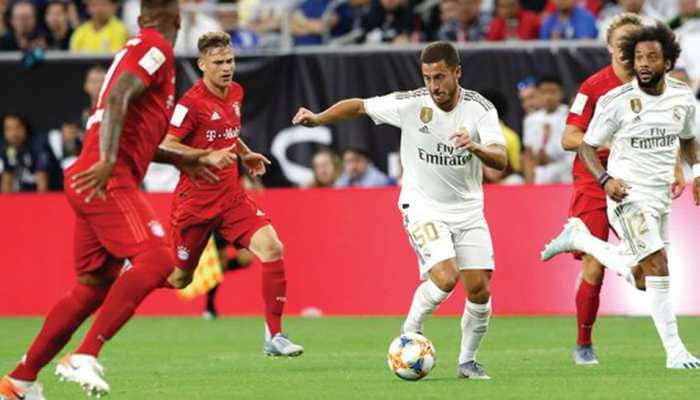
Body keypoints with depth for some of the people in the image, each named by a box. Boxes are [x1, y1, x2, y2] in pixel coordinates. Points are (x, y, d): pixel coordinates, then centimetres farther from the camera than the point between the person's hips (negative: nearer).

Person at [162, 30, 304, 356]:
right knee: (178, 279, 5)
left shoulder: (236, 93, 7)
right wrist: (208, 156, -28)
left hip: (231, 195, 5)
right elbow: (165, 146, -19)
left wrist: (245, 154, 12)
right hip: (195, 200, -5)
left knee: (272, 247, -16)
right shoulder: (192, 102, -16)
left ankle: (274, 336, -12)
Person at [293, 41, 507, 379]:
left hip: (468, 211, 3)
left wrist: (475, 147, -40)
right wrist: (317, 119, -12)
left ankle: (467, 361, 19)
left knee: (480, 291, -2)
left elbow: (501, 160, -20)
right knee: (446, 276, -24)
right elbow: (358, 106, 0)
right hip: (423, 208, -3)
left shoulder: (480, 108, -10)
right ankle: (409, 334, 0)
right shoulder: (410, 104, -12)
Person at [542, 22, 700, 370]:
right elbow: (586, 146, -5)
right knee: (658, 267, -19)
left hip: (661, 196, 6)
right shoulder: (616, 101, -14)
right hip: (628, 196, -6)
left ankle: (580, 239, 34)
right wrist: (605, 179, -21)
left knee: (642, 279, 14)